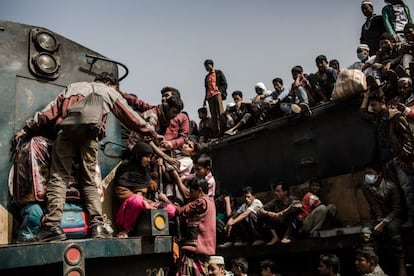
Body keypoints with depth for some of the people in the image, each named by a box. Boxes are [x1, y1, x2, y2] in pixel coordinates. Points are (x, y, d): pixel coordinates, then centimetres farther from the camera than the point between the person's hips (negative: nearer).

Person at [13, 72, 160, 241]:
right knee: (90, 182, 5)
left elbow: (50, 110, 25)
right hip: (90, 133, -1)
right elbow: (130, 116, 27)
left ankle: (53, 225, -15)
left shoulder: (72, 87, 33)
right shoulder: (109, 92, 28)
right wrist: (152, 132, 35)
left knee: (58, 178, -2)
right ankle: (97, 225, -5)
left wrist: (27, 129, 28)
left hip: (65, 130, 1)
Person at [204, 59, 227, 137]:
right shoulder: (207, 77, 28)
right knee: (213, 115, -3)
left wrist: (220, 91, -11)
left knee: (220, 112, -16)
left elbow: (224, 84, 4)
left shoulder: (218, 73, 13)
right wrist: (205, 99, 18)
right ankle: (215, 132, -7)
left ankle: (223, 129, -21)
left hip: (217, 94, -5)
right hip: (209, 97, 5)